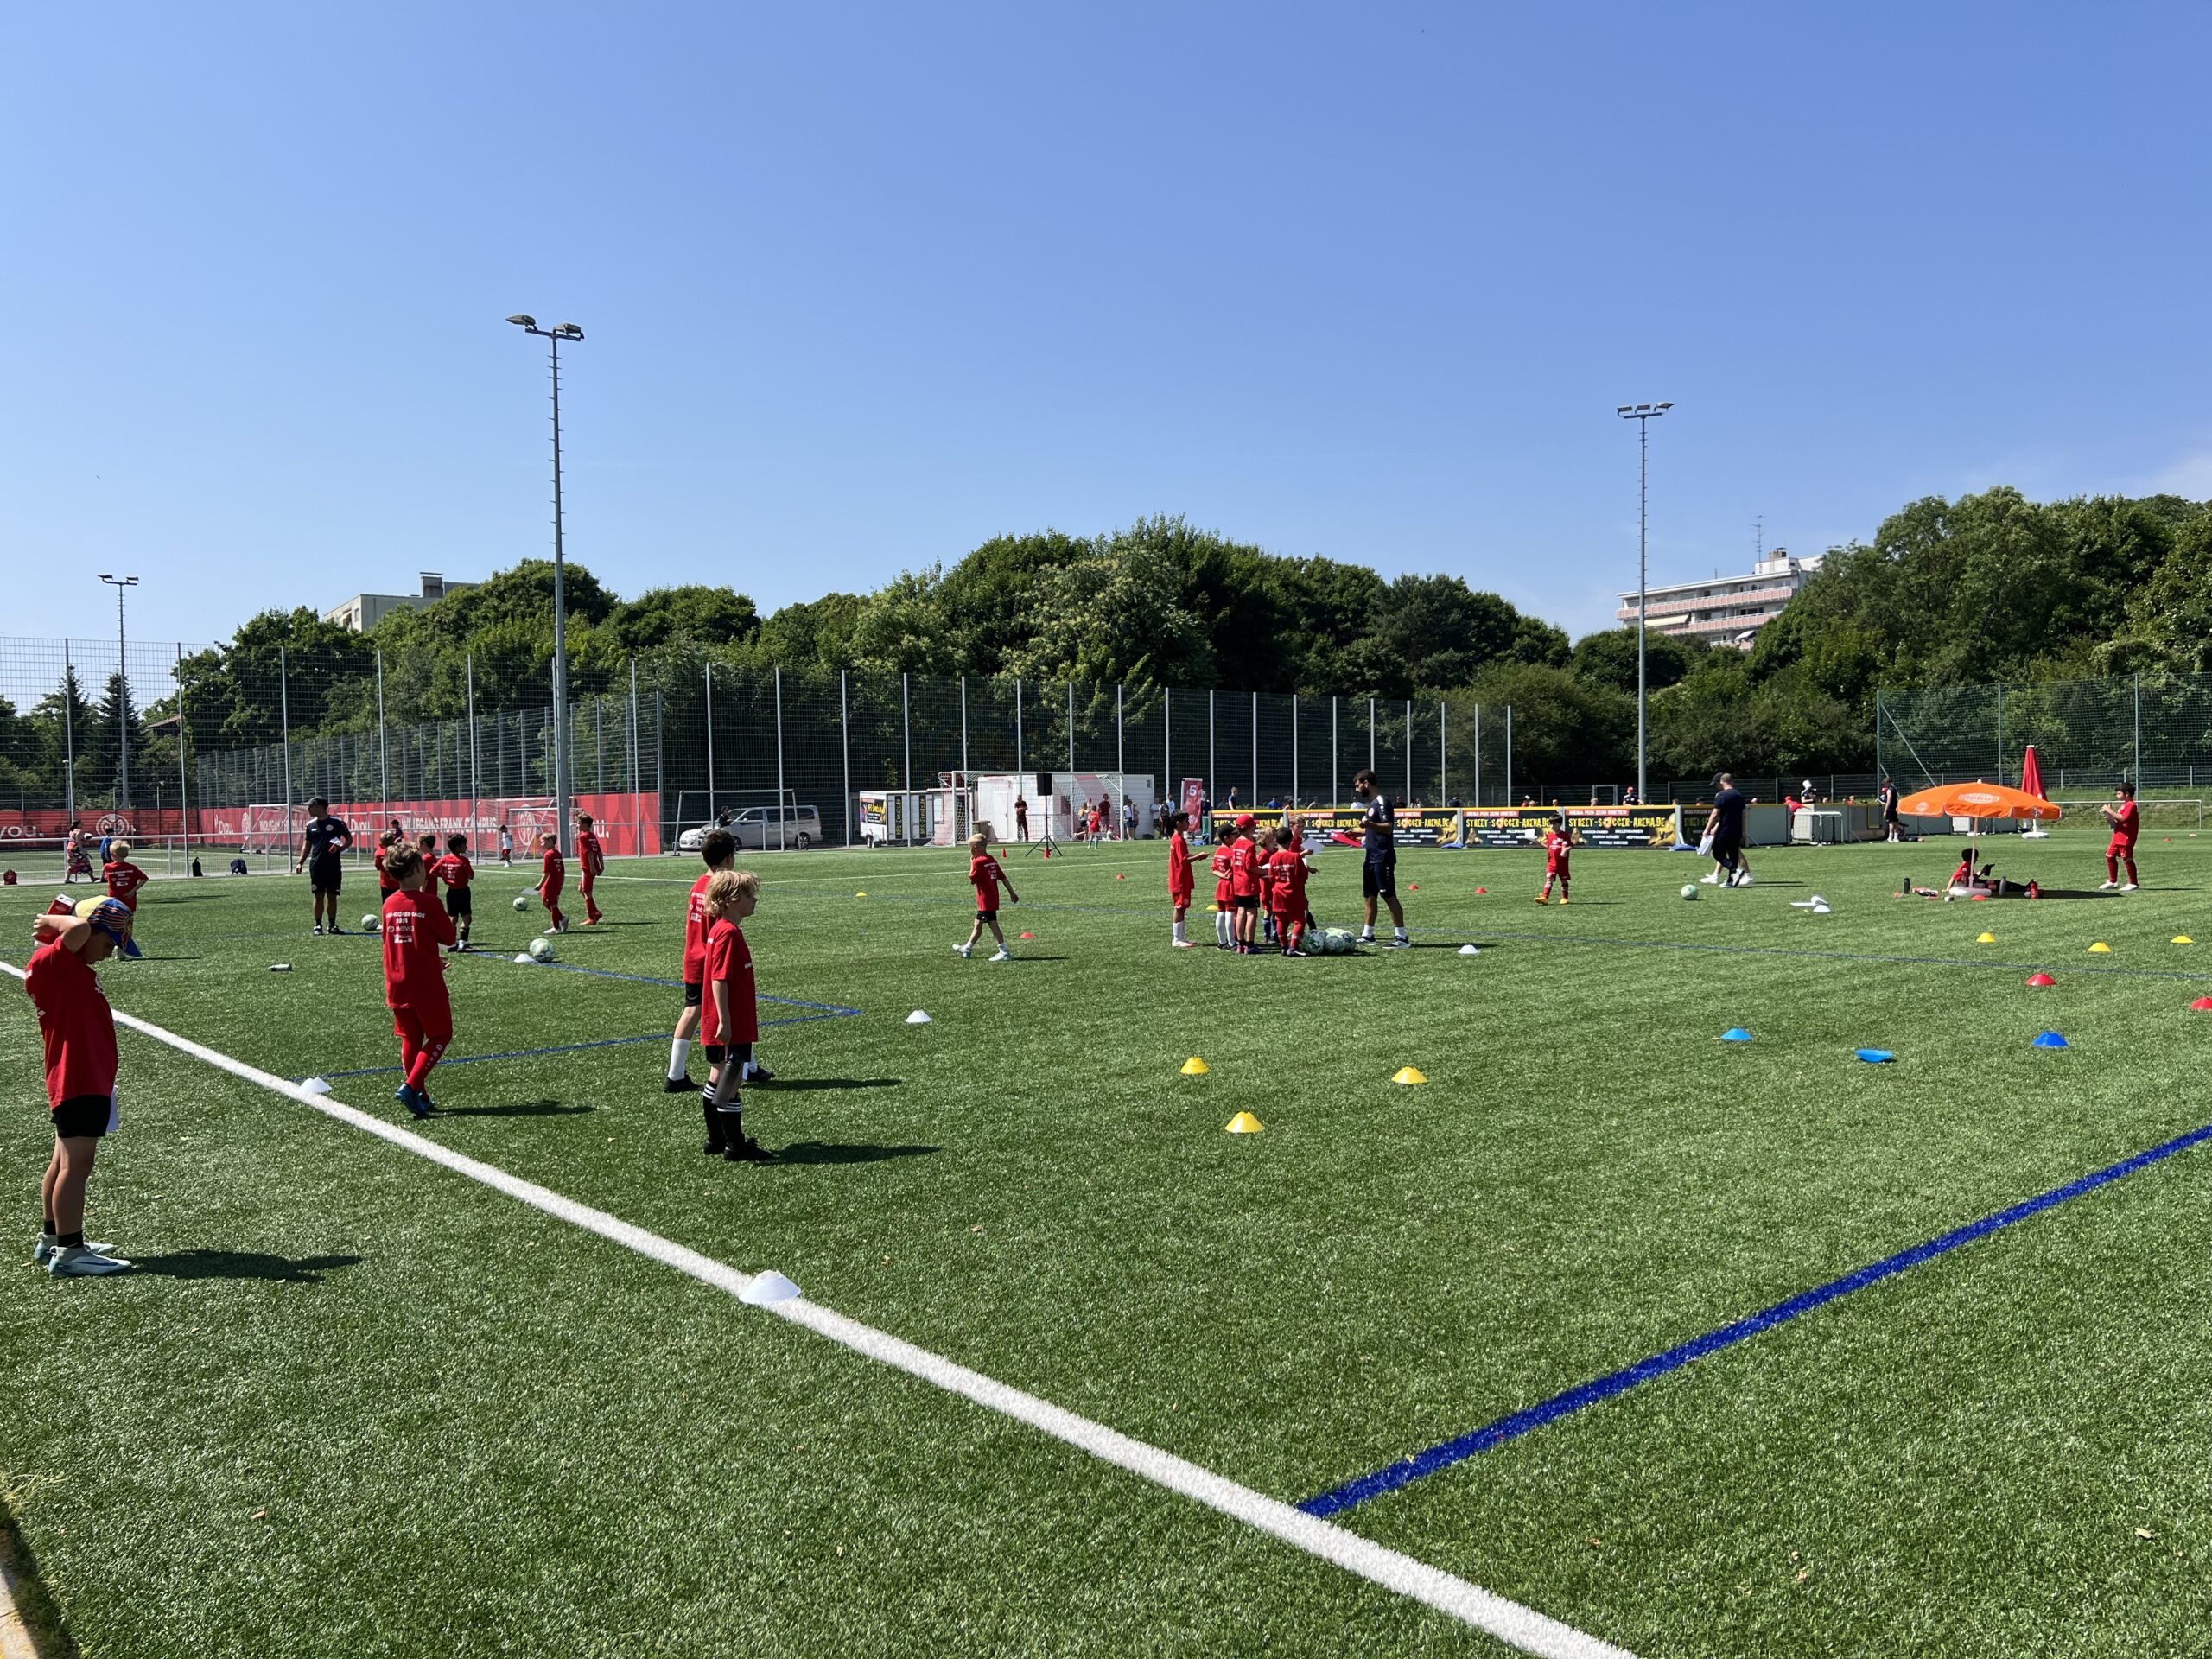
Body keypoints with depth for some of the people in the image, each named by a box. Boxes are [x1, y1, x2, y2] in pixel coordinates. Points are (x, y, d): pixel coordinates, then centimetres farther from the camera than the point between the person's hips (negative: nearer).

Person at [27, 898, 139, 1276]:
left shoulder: (74, 968, 14)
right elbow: (79, 926, -32)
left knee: (65, 1161, 20)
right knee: (76, 1163, -8)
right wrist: (51, 921, -14)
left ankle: (51, 1240, 32)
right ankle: (68, 1253, -4)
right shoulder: (52, 961, -16)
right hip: (77, 1080, -11)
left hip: (88, 1078, 11)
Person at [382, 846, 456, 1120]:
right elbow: (448, 937, -5)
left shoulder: (389, 904, 4)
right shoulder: (428, 902, -15)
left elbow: (389, 941, 16)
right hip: (427, 984, -6)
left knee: (410, 1039, 15)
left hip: (397, 983, 6)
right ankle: (410, 1086, -10)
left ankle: (420, 1097, 16)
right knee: (440, 1035, 7)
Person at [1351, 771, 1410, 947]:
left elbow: (1389, 827, -21)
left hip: (1383, 857, -10)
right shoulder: (1372, 802, 17)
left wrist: (1369, 824, -35)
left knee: (1389, 896, -10)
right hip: (1372, 857, 10)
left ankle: (1401, 936, -8)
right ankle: (1368, 934, 21)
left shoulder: (1382, 802, -12)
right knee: (1369, 895, 13)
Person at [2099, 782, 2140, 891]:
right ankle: (2112, 881, 20)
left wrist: (2110, 811, -21)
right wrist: (2109, 818, 3)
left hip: (2126, 838, -10)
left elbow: (2122, 819, -26)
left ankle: (2132, 883, 3)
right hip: (2117, 837, 10)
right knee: (2110, 856, 12)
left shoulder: (2131, 805, -13)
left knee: (2127, 859, -5)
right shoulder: (2123, 805, 18)